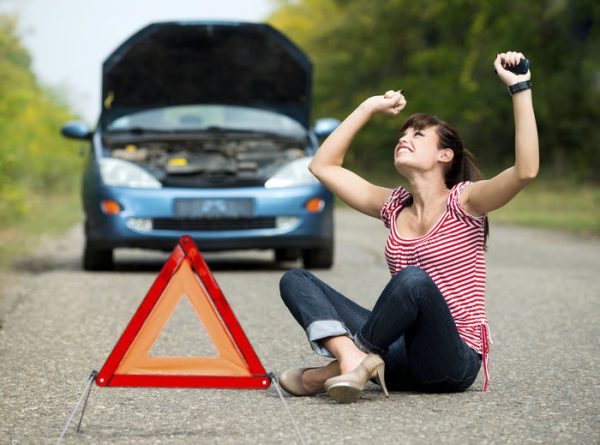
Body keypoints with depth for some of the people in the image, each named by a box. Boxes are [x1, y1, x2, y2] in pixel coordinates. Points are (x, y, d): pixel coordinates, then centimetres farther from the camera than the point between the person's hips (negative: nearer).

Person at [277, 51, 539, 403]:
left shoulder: (463, 201, -2)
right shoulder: (394, 206, 15)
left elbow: (526, 170, -21)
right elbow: (323, 165, 23)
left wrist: (520, 88, -21)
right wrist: (369, 108, 21)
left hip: (453, 360, -6)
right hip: (401, 358, 6)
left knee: (413, 279, -38)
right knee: (295, 280, -3)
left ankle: (333, 370, -21)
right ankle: (352, 358, -33)